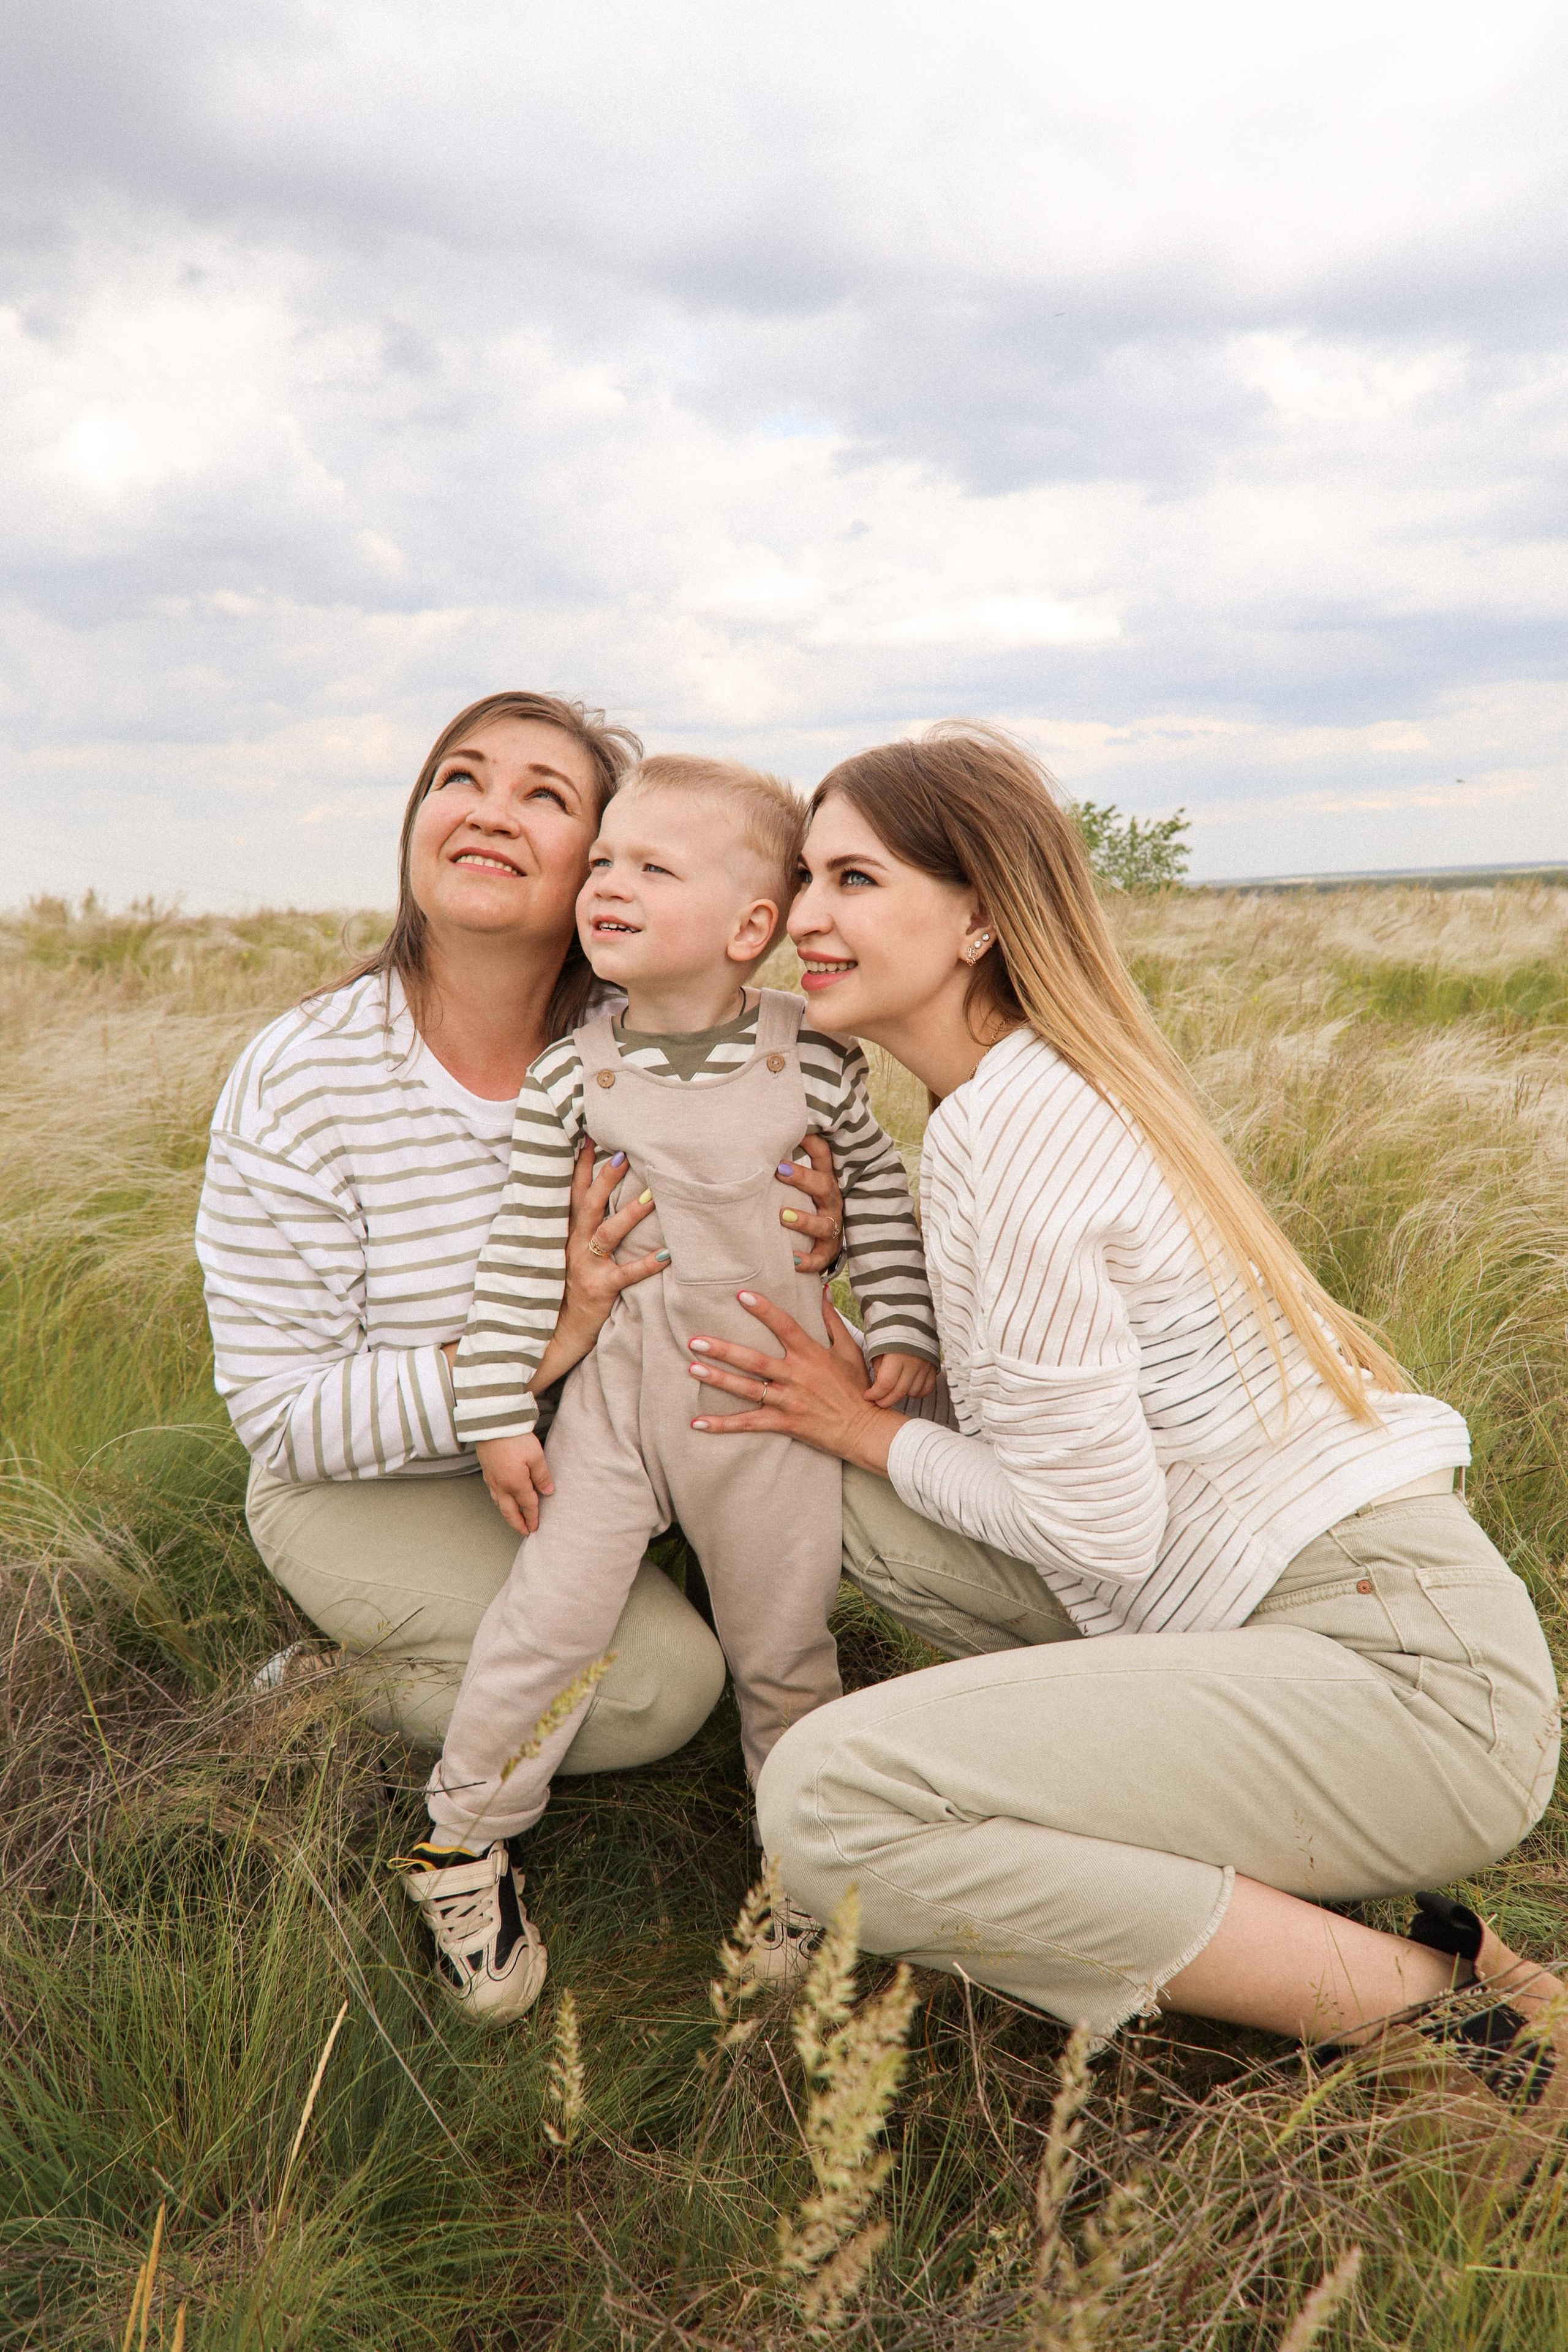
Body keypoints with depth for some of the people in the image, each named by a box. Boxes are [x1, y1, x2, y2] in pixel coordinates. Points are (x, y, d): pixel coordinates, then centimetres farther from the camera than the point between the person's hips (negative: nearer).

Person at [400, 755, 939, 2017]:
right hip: (617, 1393, 0)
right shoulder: (571, 1077, -7)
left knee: (784, 1643, 13)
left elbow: (880, 1190, 6)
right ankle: (458, 1844, 21)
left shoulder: (814, 1056, -7)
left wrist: (902, 1331, 2)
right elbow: (524, 1250, -3)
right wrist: (500, 1414, -3)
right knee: (550, 1616, -2)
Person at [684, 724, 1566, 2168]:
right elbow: (1048, 1420, 13)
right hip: (1339, 1608, 10)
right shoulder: (1049, 1081, 11)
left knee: (826, 1802, -23)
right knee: (833, 1499, 8)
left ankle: (1435, 2007, -7)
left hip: (1408, 1676, -9)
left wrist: (864, 1431, -4)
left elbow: (1101, 1529, -17)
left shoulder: (1009, 1127, -19)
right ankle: (1236, 1852, 10)